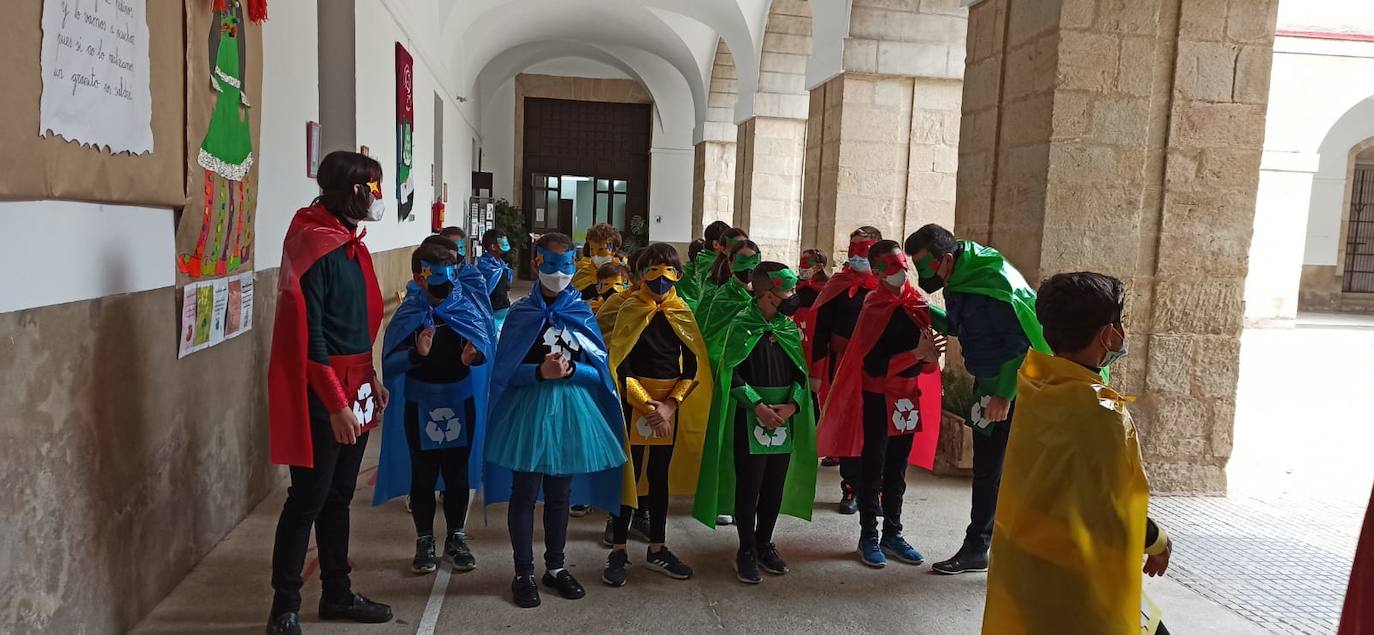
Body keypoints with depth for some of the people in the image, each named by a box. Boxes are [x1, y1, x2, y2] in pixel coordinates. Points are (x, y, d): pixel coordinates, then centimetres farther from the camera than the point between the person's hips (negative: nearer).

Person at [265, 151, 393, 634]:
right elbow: (307, 334, -20)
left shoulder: (350, 244, 12)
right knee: (308, 498, 0)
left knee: (338, 496, 16)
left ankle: (337, 594, 28)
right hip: (320, 398, -9)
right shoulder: (314, 247, -16)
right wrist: (336, 403, -21)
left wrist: (370, 378, 16)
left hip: (353, 391, 9)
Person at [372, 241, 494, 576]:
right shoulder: (408, 314, -6)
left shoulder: (467, 309, -1)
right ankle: (424, 542, 23)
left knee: (458, 474, 10)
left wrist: (473, 355, -25)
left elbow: (486, 346, -3)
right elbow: (390, 363, -10)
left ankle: (456, 539, 25)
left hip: (460, 404, 1)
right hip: (419, 406, -1)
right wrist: (417, 353, -29)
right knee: (422, 475, 8)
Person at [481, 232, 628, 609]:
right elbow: (505, 371, -5)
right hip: (529, 410, -2)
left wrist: (570, 370, -17)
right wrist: (540, 371, -21)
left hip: (571, 411, 2)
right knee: (524, 493, 4)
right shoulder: (521, 313, -3)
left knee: (560, 494, 13)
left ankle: (555, 567, 29)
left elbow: (599, 372, 2)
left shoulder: (582, 313, 4)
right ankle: (524, 573, 18)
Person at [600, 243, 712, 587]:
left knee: (661, 475, 12)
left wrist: (670, 404, -9)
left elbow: (693, 367, 4)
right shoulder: (628, 310, -5)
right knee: (629, 475, 0)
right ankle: (618, 551, 10)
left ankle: (657, 548, 23)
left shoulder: (683, 314, 5)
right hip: (633, 402, -3)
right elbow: (620, 365, -10)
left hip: (670, 406, 4)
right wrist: (648, 406, -14)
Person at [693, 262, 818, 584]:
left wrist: (792, 405, -8)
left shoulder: (790, 328, 7)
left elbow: (802, 373, 9)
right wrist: (758, 405, -18)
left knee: (775, 488, 12)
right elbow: (730, 373, -12)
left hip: (784, 420, 5)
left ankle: (764, 544, 28)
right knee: (748, 487, 2)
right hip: (749, 420, -5)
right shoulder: (743, 326, -9)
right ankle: (747, 550, 17)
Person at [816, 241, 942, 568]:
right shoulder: (874, 306, -12)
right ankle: (869, 536, 13)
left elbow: (926, 346, 10)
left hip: (909, 396, 5)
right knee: (872, 468, 4)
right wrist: (916, 354, -26)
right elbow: (872, 362, -18)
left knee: (897, 468, 13)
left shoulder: (918, 302, 3)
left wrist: (930, 357, -13)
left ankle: (892, 534, 24)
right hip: (878, 396, -5)